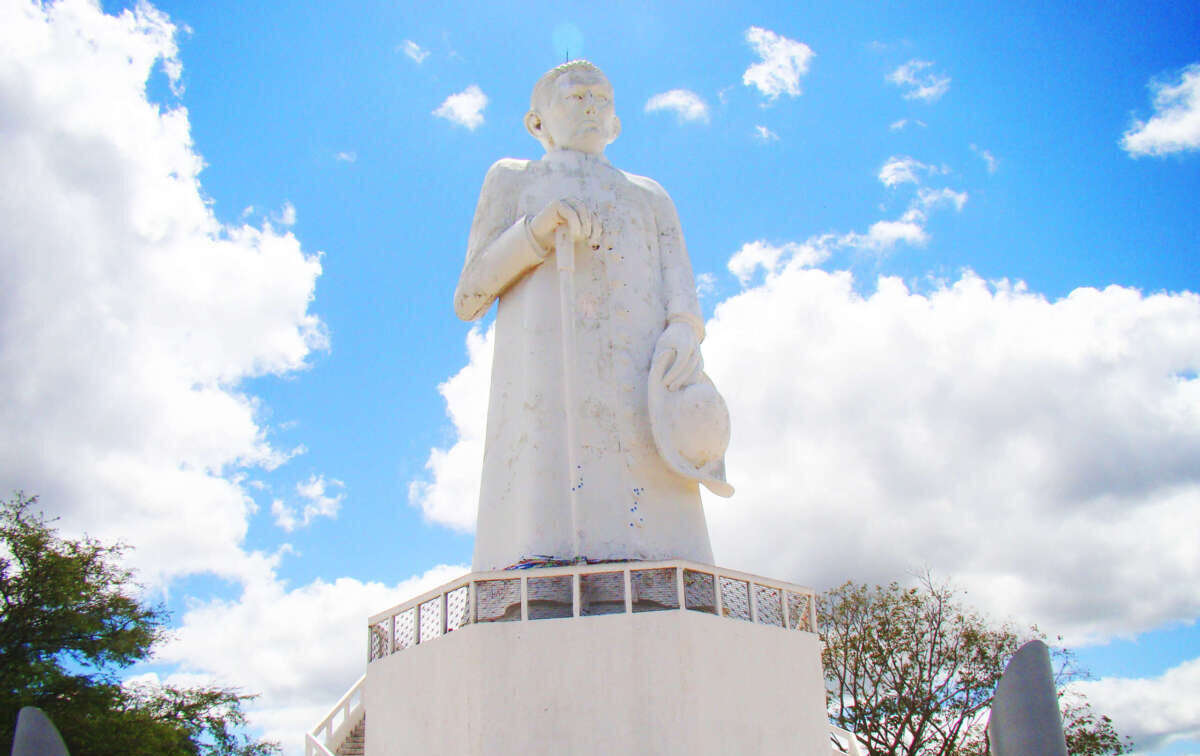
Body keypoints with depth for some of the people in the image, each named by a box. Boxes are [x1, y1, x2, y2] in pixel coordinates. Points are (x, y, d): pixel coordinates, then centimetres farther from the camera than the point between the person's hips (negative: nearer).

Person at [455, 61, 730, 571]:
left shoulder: (650, 197, 34)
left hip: (638, 382, 2)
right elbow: (467, 300, 15)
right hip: (546, 369, -2)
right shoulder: (511, 180, 28)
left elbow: (681, 292, 17)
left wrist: (682, 334, -8)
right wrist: (535, 232, -2)